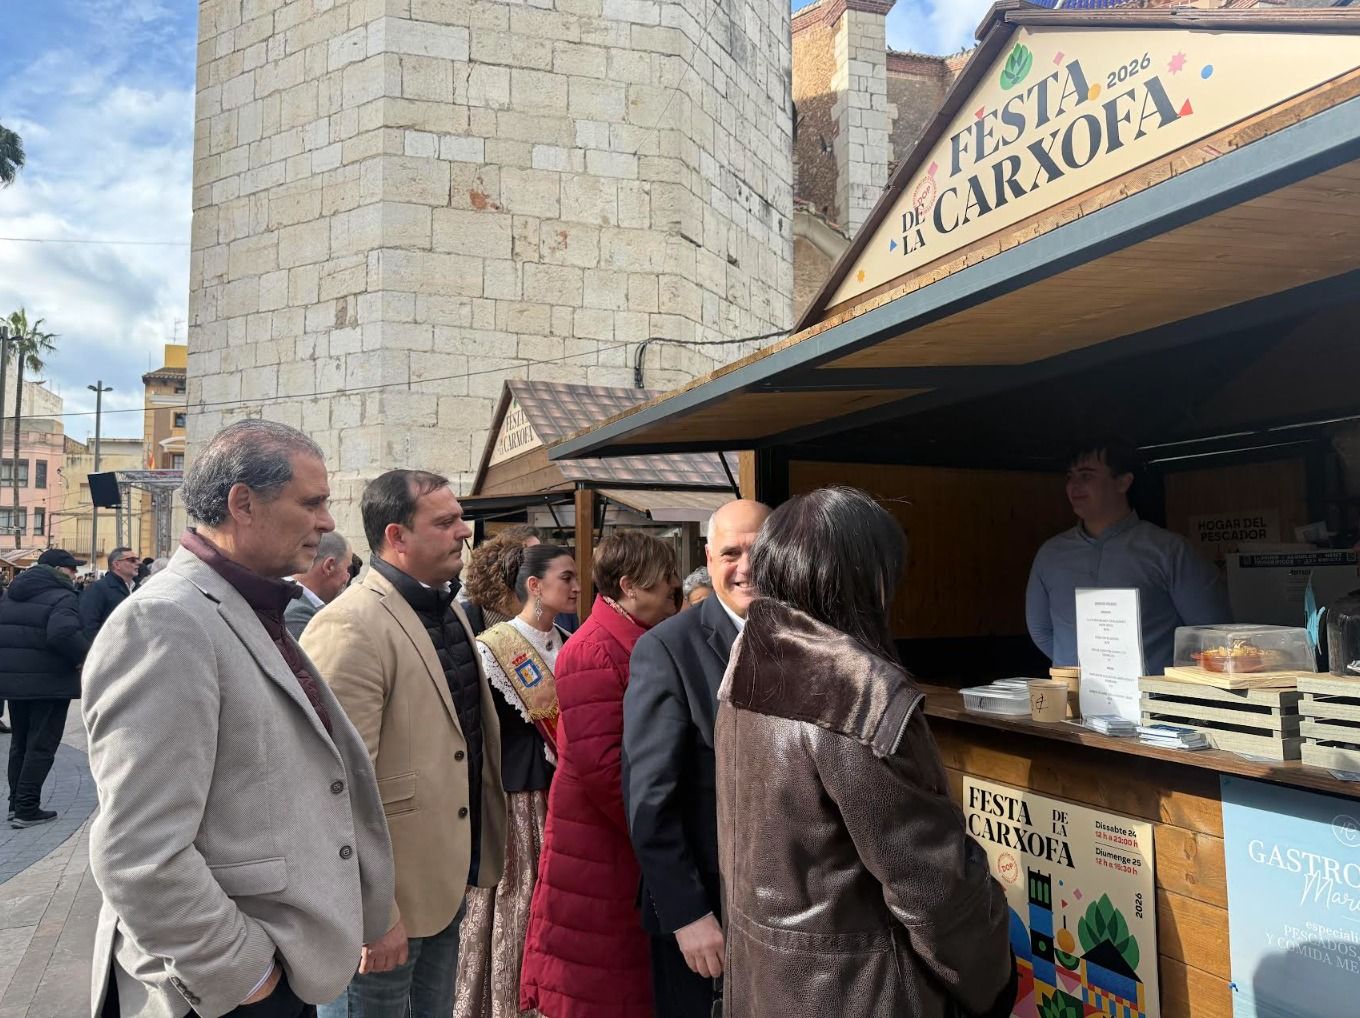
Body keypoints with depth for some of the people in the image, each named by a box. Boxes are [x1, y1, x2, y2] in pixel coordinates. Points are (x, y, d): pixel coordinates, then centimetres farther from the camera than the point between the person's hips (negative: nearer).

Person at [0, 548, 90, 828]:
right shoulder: (62, 597, -14)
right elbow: (63, 633, -31)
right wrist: (84, 656, -17)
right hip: (49, 682, -8)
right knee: (41, 746, 0)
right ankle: (27, 809, 1)